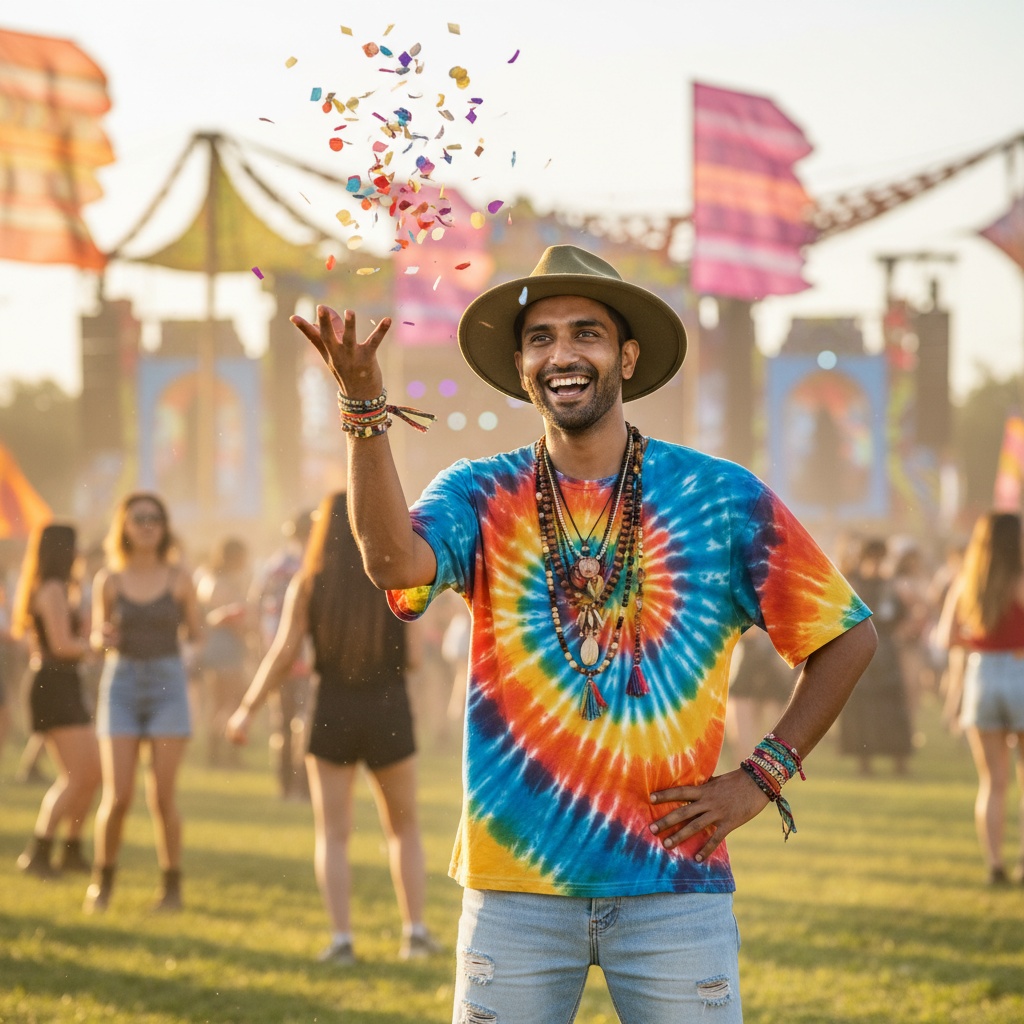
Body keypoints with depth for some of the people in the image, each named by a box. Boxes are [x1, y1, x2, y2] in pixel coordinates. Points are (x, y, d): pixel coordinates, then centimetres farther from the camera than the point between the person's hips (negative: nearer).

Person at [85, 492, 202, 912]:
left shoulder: (178, 578, 0)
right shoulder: (109, 580, 2)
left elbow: (195, 634, 8)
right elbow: (98, 637, 10)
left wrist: (191, 630, -13)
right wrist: (103, 637, -11)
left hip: (168, 687, -1)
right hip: (121, 685, 1)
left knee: (162, 796, -5)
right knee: (118, 796, -7)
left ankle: (171, 884, 11)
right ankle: (103, 878, 16)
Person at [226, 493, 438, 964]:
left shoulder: (308, 584, -2)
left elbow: (283, 653, -6)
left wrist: (247, 709, 2)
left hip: (333, 712, 0)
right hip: (389, 712, 0)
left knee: (333, 833, 4)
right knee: (404, 828, 17)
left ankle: (341, 938, -8)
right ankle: (415, 930, 10)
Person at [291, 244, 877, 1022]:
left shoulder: (721, 497, 1)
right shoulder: (480, 495, 3)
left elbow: (849, 636, 7)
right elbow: (395, 563, -18)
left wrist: (761, 777, 0)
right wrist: (365, 406, -28)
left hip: (673, 882, -1)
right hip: (515, 882, 1)